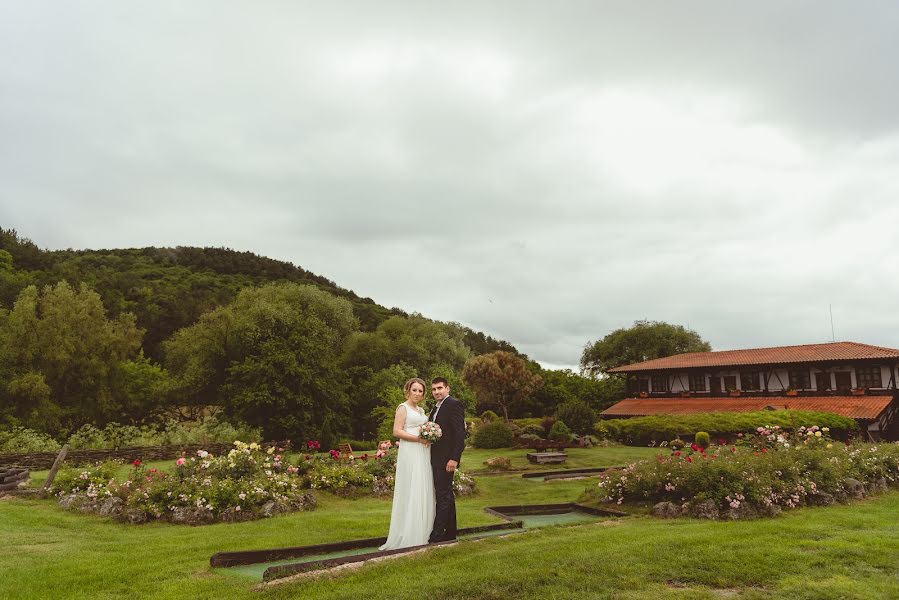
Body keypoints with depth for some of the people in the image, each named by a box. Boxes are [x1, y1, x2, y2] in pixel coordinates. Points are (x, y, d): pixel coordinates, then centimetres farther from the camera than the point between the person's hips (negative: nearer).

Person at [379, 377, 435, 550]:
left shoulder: (421, 410, 19)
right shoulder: (403, 408, -4)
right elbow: (397, 432, -12)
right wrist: (419, 438, -17)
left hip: (423, 453, 8)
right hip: (410, 453, -8)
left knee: (424, 491, 7)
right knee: (411, 492, -7)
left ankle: (421, 532, 14)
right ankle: (408, 535, -2)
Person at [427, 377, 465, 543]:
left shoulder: (454, 404, -10)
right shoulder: (436, 409, 19)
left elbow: (460, 433, -17)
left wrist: (454, 459, -22)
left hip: (446, 459, -10)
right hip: (436, 460, 10)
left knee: (443, 497, -7)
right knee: (446, 496, 14)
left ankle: (436, 535, -6)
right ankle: (450, 533, 22)